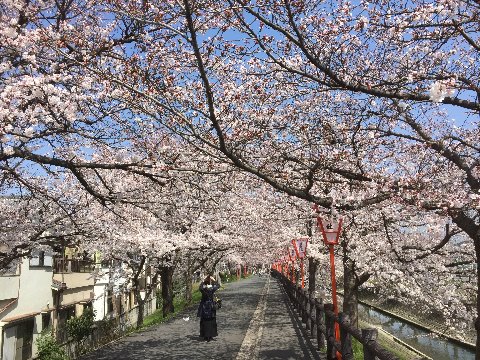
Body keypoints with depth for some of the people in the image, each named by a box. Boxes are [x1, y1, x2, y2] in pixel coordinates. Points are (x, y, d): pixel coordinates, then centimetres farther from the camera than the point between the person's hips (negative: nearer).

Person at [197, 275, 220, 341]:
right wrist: (213, 280, 8)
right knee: (211, 321, 10)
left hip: (204, 306, 1)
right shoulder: (212, 289, -13)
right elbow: (218, 285, 5)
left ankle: (205, 336, 13)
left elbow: (201, 286, 13)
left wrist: (203, 280, 10)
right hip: (211, 306, -1)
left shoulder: (202, 289, -11)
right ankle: (210, 335, 12)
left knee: (204, 321, 10)